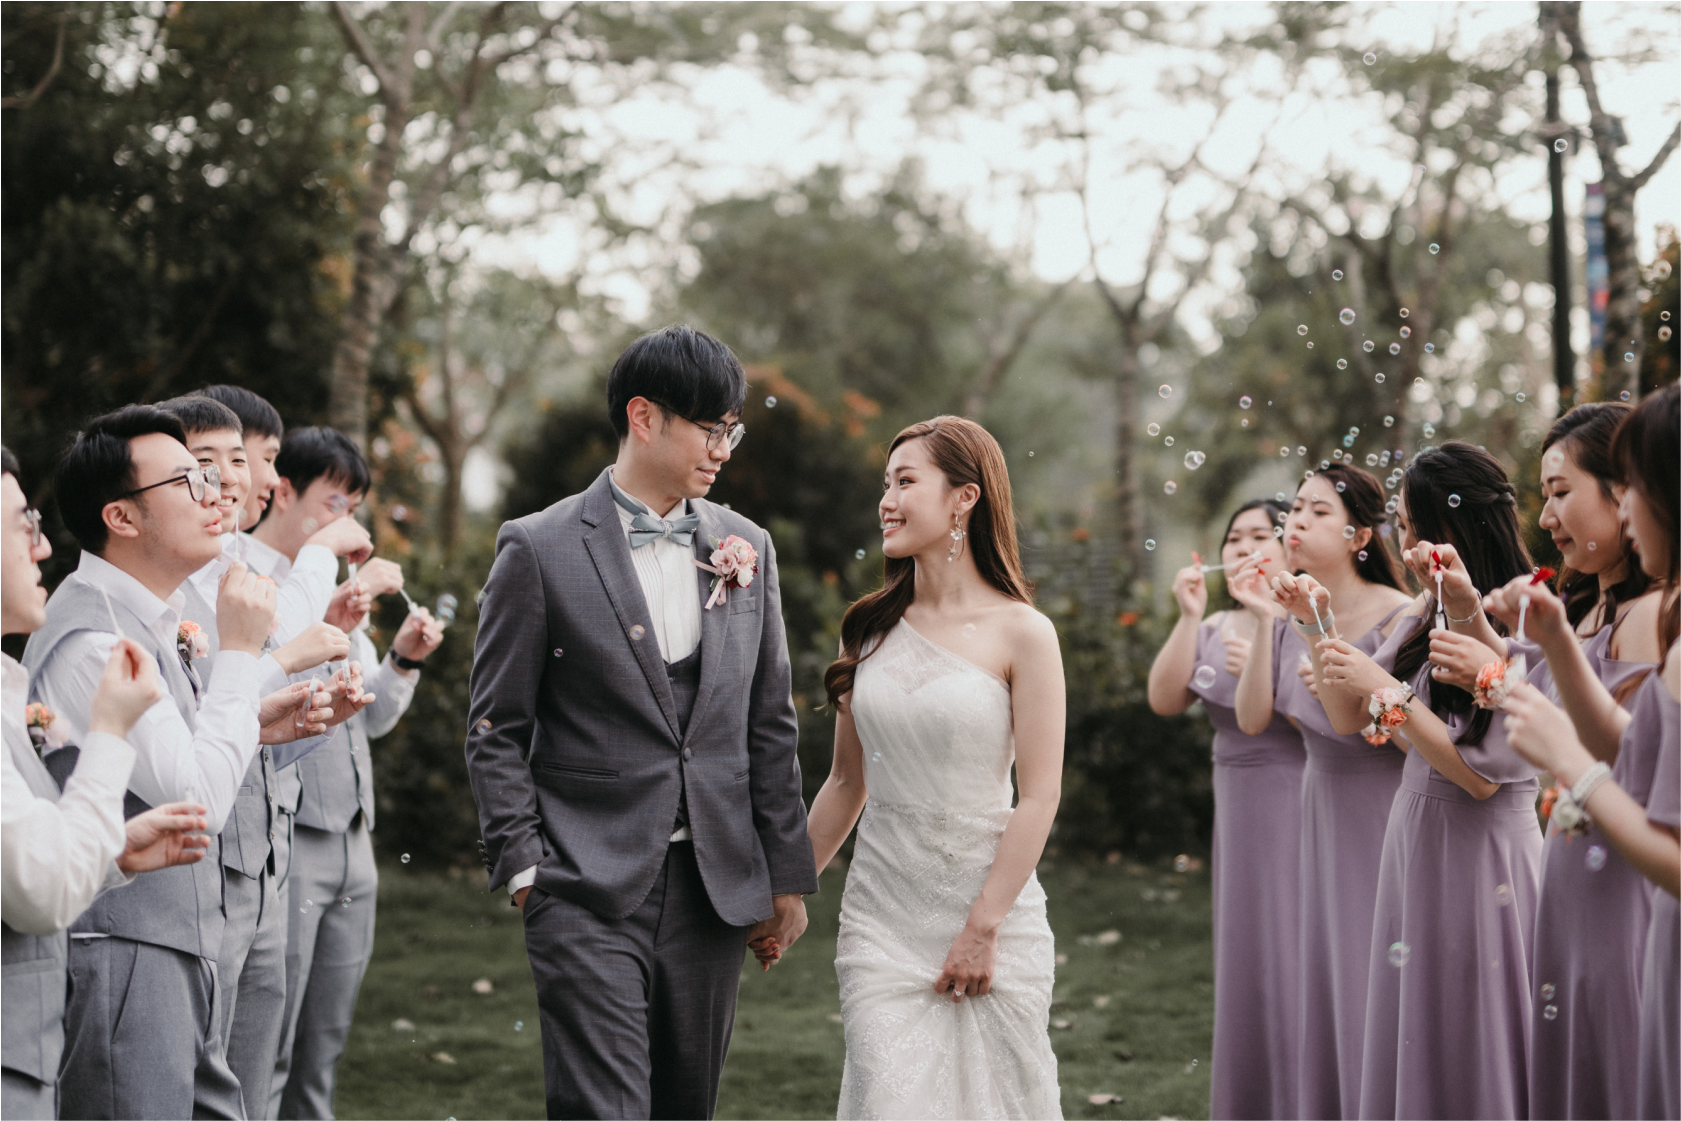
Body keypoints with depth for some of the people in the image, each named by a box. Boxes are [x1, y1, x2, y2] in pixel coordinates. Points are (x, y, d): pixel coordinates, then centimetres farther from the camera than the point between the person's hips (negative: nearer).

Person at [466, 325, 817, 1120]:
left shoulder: (747, 548, 10)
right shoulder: (540, 549, -3)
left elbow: (770, 725, 13)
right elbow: (496, 731, -1)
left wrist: (787, 874, 11)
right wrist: (524, 867, -8)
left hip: (713, 891, 5)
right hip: (590, 893, -4)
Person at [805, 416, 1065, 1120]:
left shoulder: (1021, 633, -6)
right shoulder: (871, 628, 6)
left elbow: (1039, 796, -9)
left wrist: (983, 928, -12)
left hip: (989, 899, -3)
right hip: (881, 910, 3)